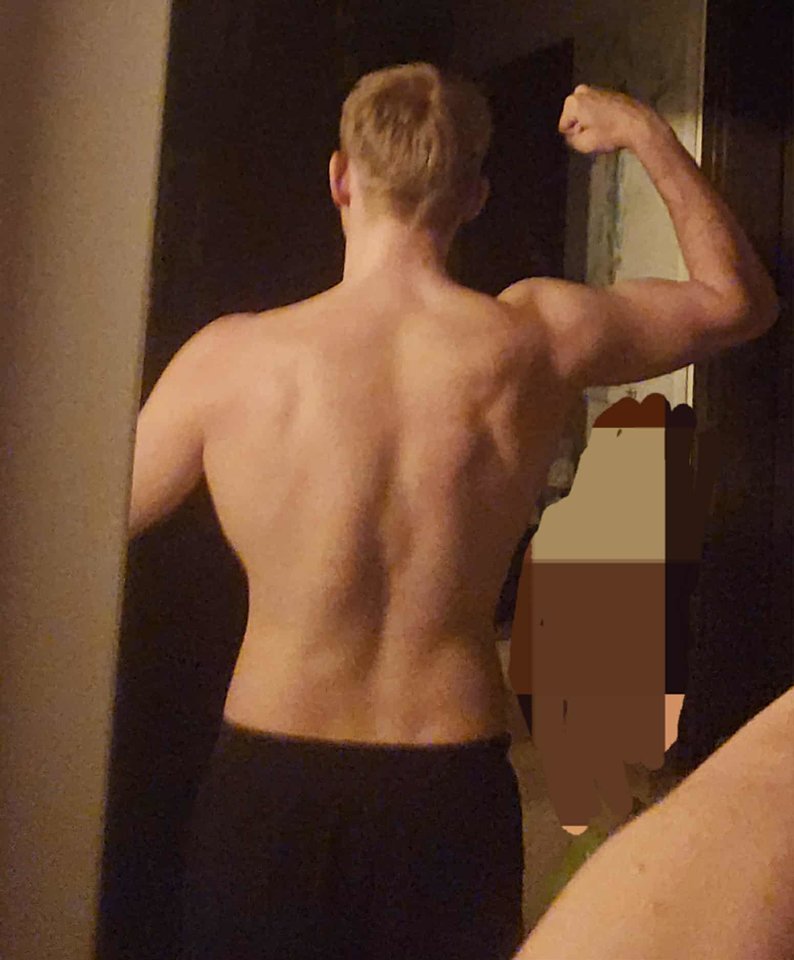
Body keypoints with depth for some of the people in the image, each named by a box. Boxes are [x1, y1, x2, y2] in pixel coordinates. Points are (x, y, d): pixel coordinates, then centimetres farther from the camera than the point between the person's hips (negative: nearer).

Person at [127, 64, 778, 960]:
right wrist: (647, 132, 18)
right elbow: (740, 298, 10)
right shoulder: (539, 336, -8)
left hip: (270, 786, -1)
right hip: (456, 789, 2)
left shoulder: (231, 358, -13)